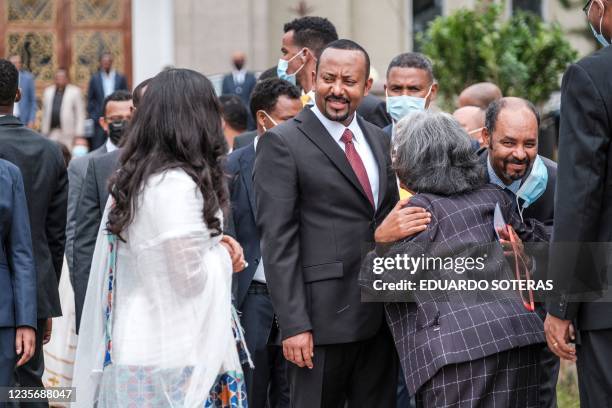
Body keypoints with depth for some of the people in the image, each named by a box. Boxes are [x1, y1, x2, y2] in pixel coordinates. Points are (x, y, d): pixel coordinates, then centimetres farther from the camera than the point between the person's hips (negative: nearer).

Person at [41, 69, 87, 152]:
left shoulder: (75, 92, 1)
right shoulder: (48, 91, 14)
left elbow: (80, 115, -1)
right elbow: (45, 114, 17)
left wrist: (79, 135, -7)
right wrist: (44, 132, 12)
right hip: (51, 134, 4)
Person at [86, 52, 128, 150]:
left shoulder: (121, 78, 5)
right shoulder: (95, 78, 5)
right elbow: (90, 99, 8)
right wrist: (92, 115, -1)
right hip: (99, 118, 0)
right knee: (97, 146, -4)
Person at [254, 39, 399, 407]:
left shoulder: (379, 140, 13)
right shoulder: (283, 143, -6)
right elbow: (278, 241, -11)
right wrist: (293, 323, -17)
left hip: (379, 317, 6)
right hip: (322, 319, -6)